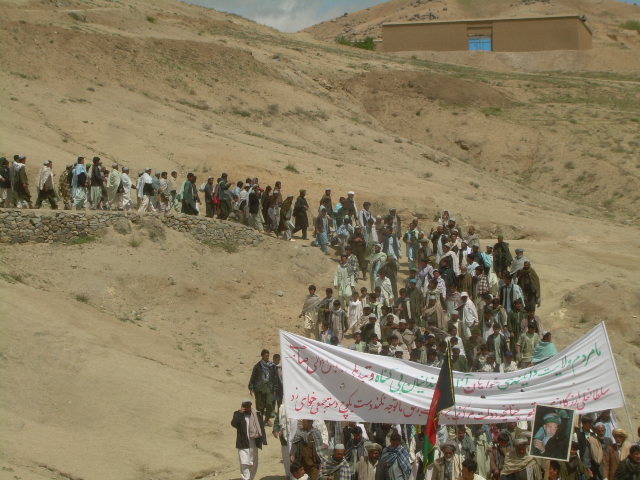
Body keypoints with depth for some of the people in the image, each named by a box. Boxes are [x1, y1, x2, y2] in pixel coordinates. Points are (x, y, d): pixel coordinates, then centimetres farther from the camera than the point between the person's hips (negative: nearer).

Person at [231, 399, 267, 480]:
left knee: (253, 464, 11)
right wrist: (240, 413, -19)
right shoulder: (238, 414, 0)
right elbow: (233, 424, -17)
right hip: (243, 444, -2)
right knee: (244, 464, -9)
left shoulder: (257, 415, 3)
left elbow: (261, 428, 3)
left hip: (254, 444, 2)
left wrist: (263, 440, -3)